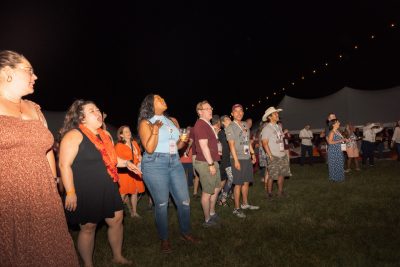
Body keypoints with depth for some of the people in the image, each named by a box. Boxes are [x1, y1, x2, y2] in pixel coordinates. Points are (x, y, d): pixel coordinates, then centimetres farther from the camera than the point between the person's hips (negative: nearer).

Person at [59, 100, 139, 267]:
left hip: (108, 189, 8)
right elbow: (64, 165, -17)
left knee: (117, 220, 13)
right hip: (86, 192, -7)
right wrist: (70, 192, -21)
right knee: (88, 227, 6)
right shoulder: (74, 135, -13)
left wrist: (126, 163, 7)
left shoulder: (104, 135, 11)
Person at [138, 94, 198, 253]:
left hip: (175, 163, 5)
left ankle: (185, 232, 28)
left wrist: (183, 141, 2)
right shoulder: (145, 122, -1)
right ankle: (164, 239, 22)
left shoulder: (170, 121, 15)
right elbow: (149, 149, -11)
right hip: (155, 164, -5)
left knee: (184, 201, 6)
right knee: (161, 204, 3)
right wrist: (155, 130, -19)